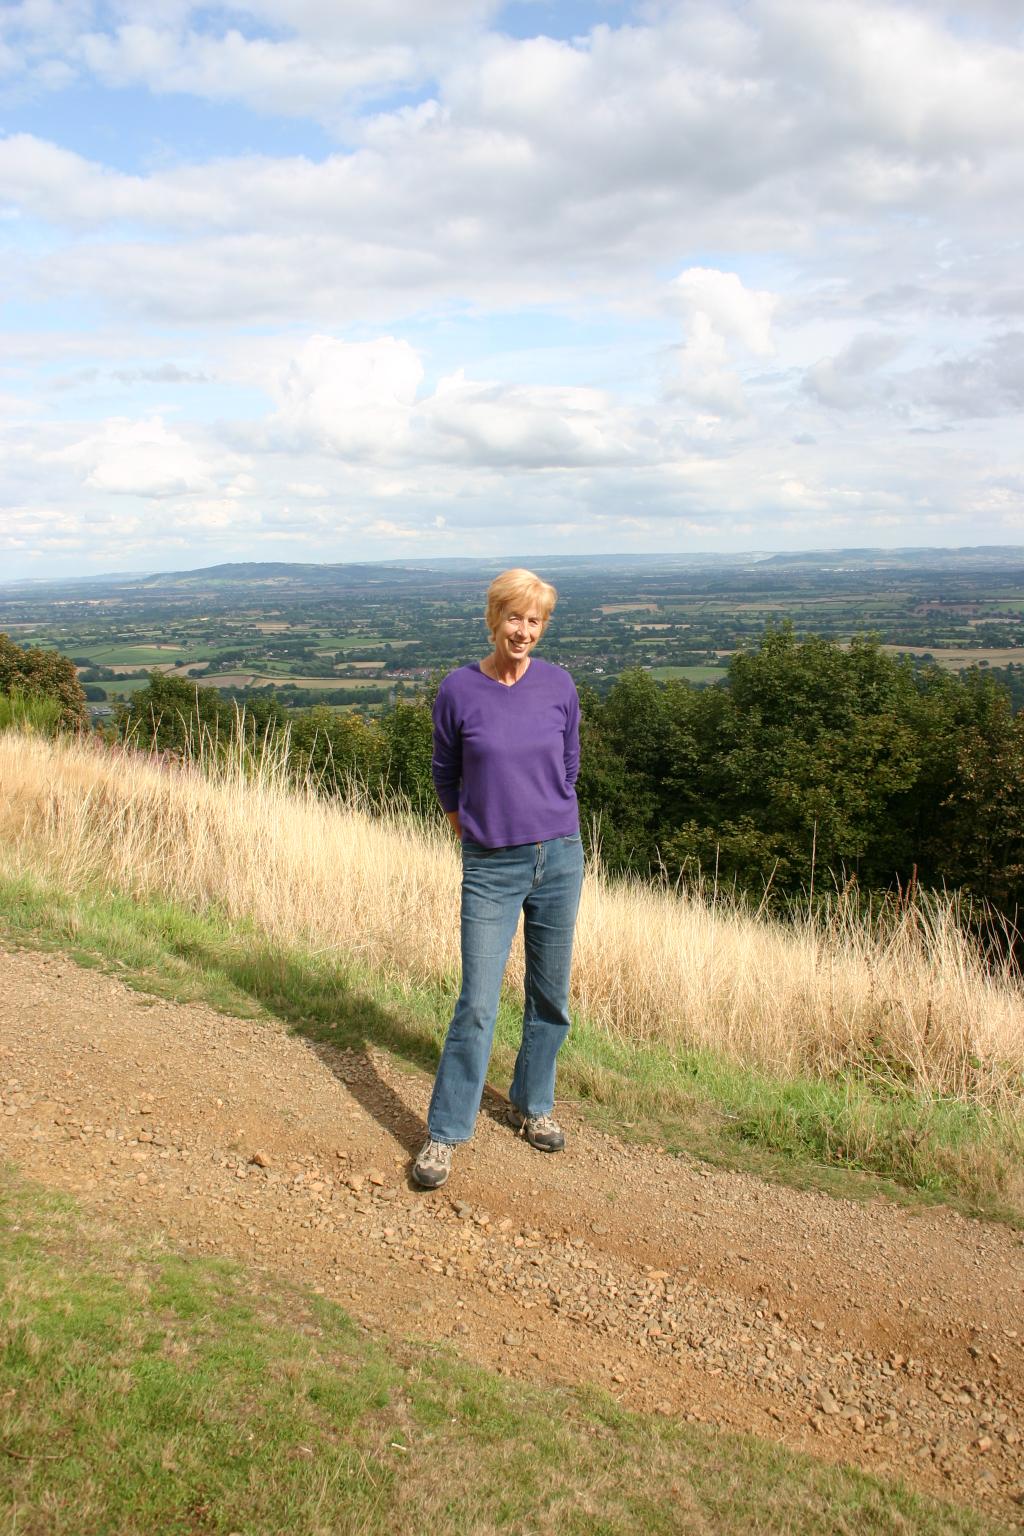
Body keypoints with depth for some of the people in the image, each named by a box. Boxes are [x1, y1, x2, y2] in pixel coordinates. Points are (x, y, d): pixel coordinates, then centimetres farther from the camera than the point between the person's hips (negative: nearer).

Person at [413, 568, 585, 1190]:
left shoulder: (559, 686, -1)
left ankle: (532, 1105, 32)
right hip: (491, 868, -2)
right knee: (478, 1004, -5)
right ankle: (445, 1133, 8)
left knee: (550, 997, 12)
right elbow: (445, 776, 8)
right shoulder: (459, 690, -6)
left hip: (559, 859, 3)